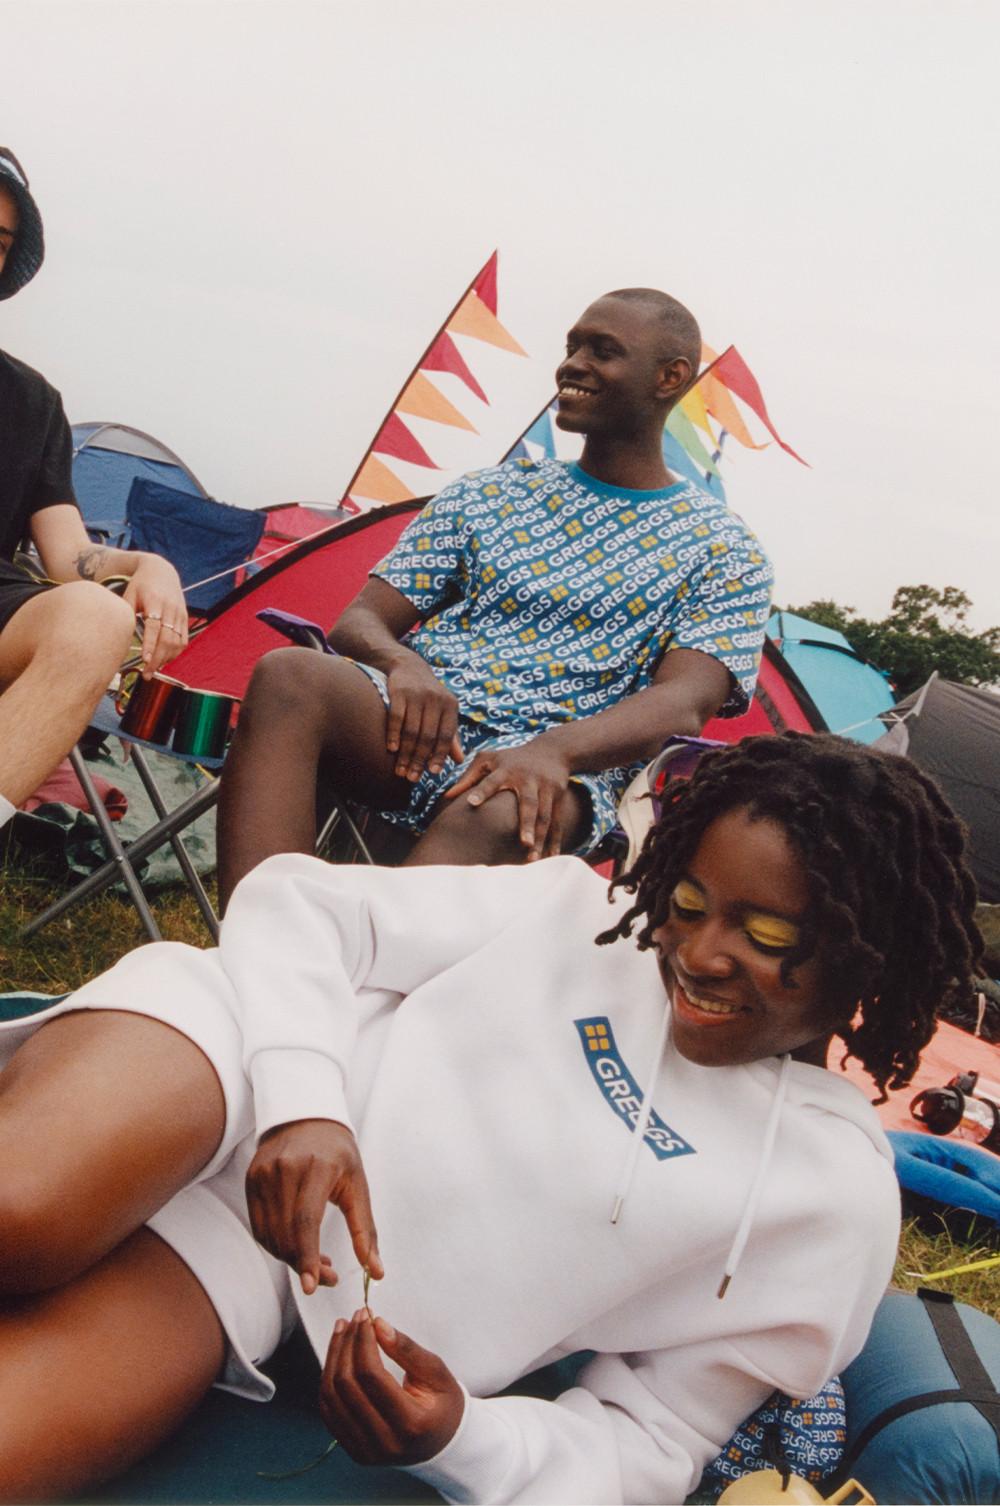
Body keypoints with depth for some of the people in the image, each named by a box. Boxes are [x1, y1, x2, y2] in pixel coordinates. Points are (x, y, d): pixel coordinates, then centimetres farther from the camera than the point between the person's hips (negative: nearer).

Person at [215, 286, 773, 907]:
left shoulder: (724, 551, 10)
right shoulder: (489, 494, 19)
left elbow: (685, 701, -8)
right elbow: (359, 620, 13)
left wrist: (554, 749, -29)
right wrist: (401, 662, -14)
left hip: (562, 769, -3)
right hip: (418, 723, 3)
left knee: (496, 812, -39)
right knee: (288, 677, -29)